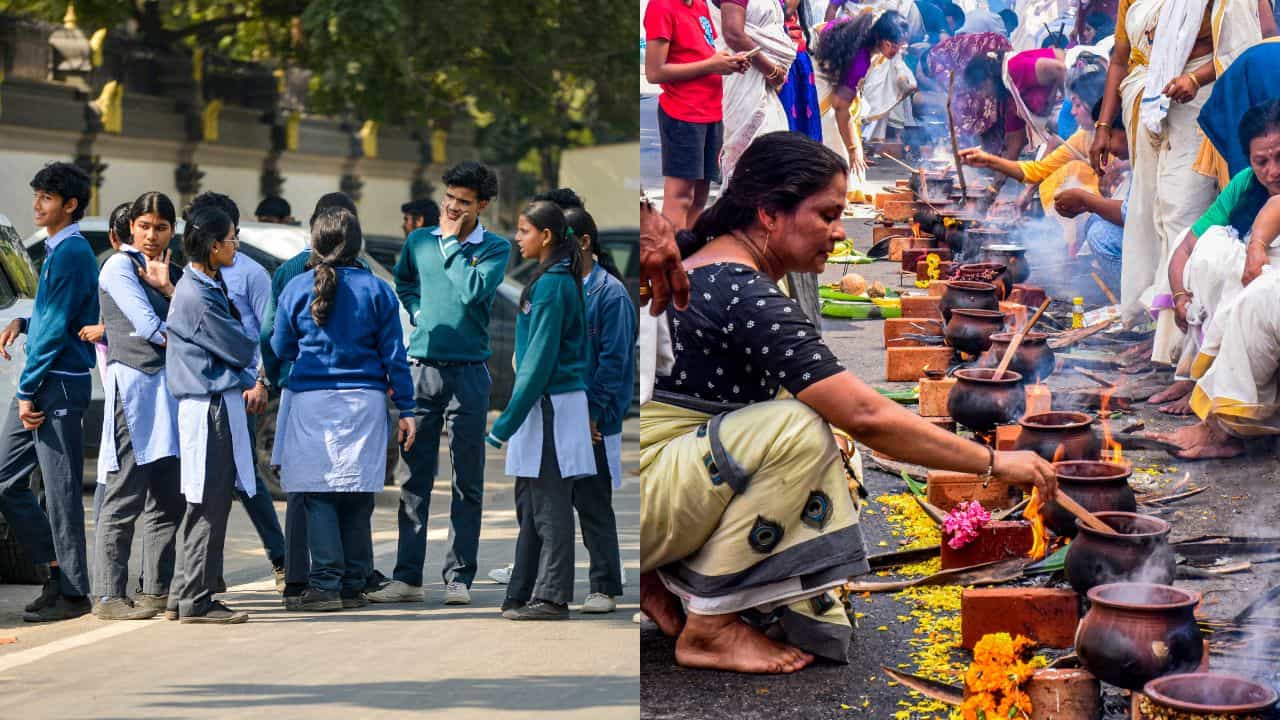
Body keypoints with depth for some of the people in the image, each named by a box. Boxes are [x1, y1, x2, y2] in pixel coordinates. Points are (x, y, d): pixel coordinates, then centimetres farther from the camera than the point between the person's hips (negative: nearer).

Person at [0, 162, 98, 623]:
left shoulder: (71, 253, -13)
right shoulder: (57, 250, 17)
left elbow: (57, 328, -17)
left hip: (60, 386, -10)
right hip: (39, 385, 10)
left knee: (61, 492, -4)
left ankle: (72, 593, 4)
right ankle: (57, 570, 19)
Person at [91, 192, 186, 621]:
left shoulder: (174, 274, 21)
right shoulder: (119, 266, 2)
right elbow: (145, 322, -8)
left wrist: (167, 287, -4)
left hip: (171, 385, 7)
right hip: (133, 381, -7)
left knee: (169, 497, 6)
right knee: (125, 496, -9)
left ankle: (157, 590, 12)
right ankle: (109, 596, -8)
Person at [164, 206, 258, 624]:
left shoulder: (205, 285, 15)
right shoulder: (197, 296, -17)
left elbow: (230, 336, 17)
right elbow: (240, 349, -12)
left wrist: (247, 376, 4)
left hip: (217, 401, 10)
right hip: (210, 406, -10)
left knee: (204, 506, 14)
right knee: (210, 505, -6)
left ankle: (188, 594, 20)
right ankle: (197, 601, -2)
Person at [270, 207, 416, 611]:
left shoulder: (296, 288, 1)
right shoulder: (376, 289, 1)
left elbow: (280, 349, 8)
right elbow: (393, 354, 2)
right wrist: (405, 409, 6)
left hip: (310, 400, -1)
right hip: (364, 401, 1)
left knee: (317, 495, 2)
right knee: (357, 495, 7)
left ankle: (326, 584, -4)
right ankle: (353, 585, 12)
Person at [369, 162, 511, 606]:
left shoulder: (496, 249, -1)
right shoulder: (419, 240, 9)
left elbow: (473, 292, -18)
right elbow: (402, 282, 28)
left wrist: (452, 242, -9)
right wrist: (417, 310, 11)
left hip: (468, 373, -3)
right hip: (421, 368, 3)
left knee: (467, 481, 2)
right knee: (414, 477, 5)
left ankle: (459, 578, 7)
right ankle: (407, 577, 10)